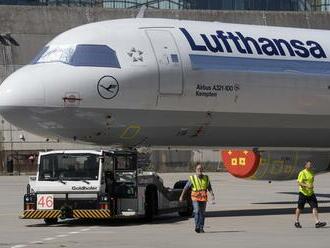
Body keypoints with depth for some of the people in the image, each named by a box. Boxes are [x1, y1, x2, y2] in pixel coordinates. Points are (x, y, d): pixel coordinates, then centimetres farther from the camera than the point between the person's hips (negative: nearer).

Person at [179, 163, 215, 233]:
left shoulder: (206, 178, 5)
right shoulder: (192, 178, -3)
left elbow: (209, 188, 3)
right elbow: (186, 188, 3)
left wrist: (212, 195, -12)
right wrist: (181, 196, 6)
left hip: (203, 198, 3)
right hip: (195, 198, -3)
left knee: (202, 213, 4)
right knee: (196, 211, -16)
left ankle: (201, 228, 10)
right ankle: (197, 227, -14)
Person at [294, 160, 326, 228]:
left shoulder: (311, 173, 12)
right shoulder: (302, 173, -11)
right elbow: (299, 183, -19)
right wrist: (307, 185, -30)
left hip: (310, 193, 6)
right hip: (303, 193, -6)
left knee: (315, 207, -6)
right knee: (300, 208, 5)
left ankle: (317, 222, -11)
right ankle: (297, 222, 20)